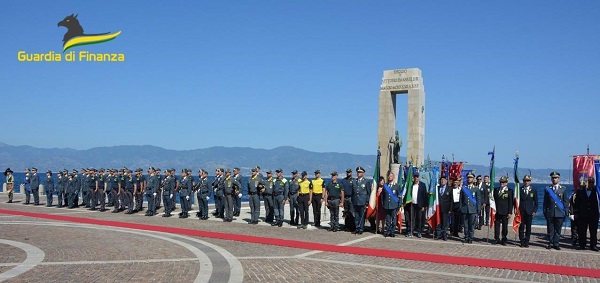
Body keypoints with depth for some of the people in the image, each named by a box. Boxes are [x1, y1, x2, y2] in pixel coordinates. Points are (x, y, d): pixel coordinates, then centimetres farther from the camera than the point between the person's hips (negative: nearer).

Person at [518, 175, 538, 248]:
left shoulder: (533, 191, 6)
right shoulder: (520, 190, 5)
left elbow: (536, 203, 8)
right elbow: (517, 200, 6)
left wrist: (534, 211, -2)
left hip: (529, 212, 0)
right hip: (521, 211, 0)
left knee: (528, 227, 3)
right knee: (521, 227, 0)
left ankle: (526, 242, 10)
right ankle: (522, 242, 6)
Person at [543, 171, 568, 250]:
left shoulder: (563, 189, 7)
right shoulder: (547, 189, 7)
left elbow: (565, 202, 8)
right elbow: (545, 202, 9)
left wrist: (565, 212, 3)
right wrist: (545, 212, 4)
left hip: (559, 213, 0)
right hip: (550, 213, 0)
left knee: (558, 229, 3)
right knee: (550, 230, 3)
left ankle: (556, 244, 11)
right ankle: (550, 243, 12)